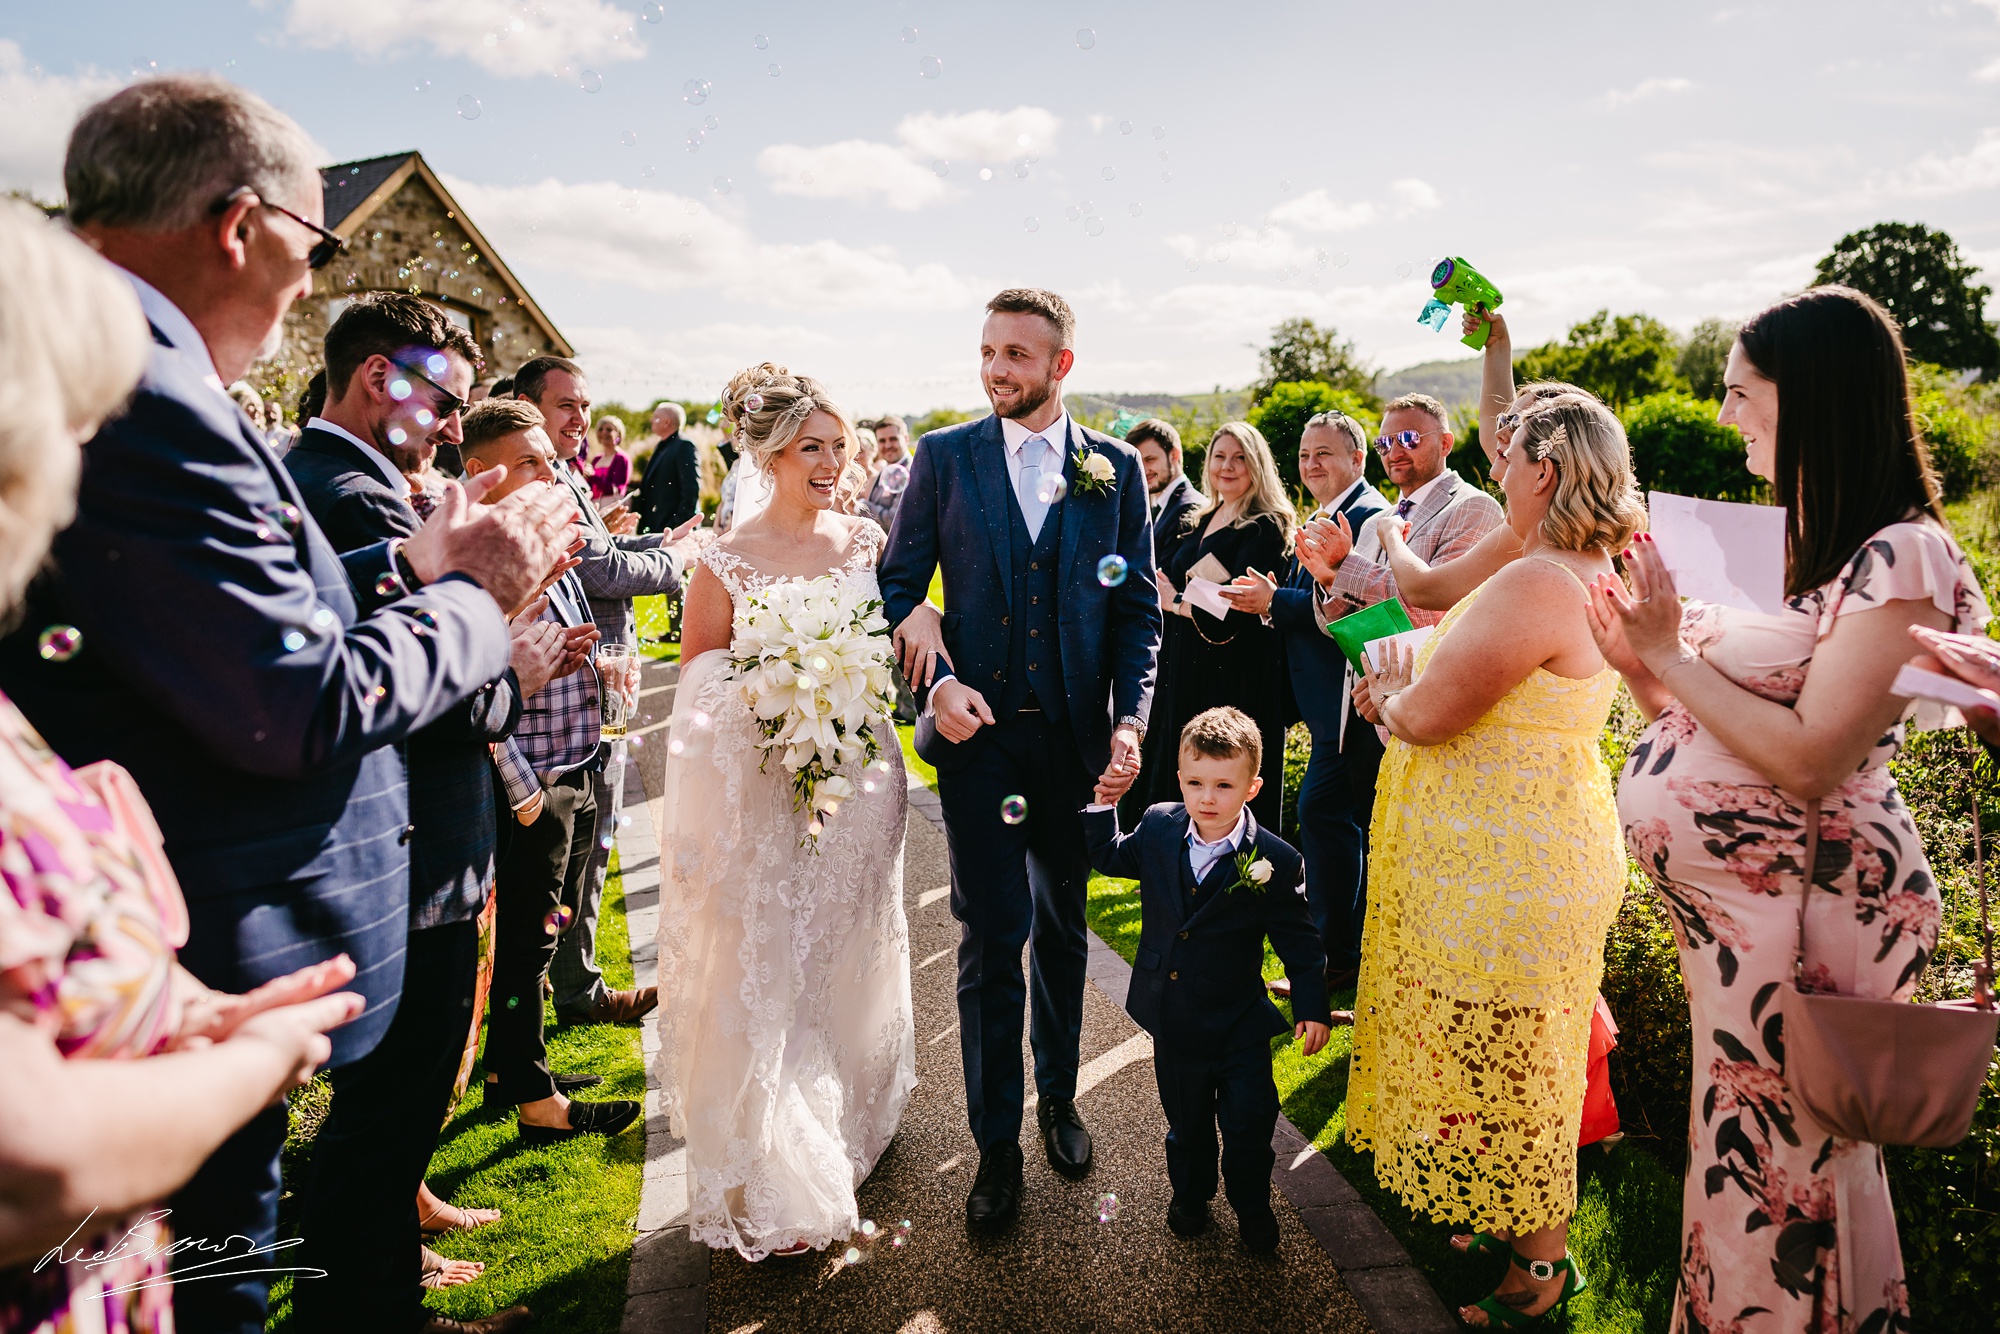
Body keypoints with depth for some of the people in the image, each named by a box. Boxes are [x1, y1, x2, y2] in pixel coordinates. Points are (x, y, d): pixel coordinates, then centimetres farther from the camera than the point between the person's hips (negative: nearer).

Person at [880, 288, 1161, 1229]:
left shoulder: (1116, 468, 3)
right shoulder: (943, 456, 1)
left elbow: (1139, 609, 3)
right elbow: (899, 583, 2)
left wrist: (1129, 721, -8)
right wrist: (937, 681, -14)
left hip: (1075, 736, 2)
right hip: (979, 730, -1)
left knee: (1062, 929, 16)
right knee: (992, 938, 1)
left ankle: (1058, 1098, 37)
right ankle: (997, 1141, 17)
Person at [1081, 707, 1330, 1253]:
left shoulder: (1275, 862, -17)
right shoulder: (1159, 827, -8)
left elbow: (1300, 941, -7)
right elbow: (1110, 856, 11)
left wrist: (1311, 1006, -11)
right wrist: (1103, 804, -1)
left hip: (1240, 1027, -3)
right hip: (1174, 1021, 3)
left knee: (1249, 1126, 11)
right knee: (1186, 1122, 21)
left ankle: (1252, 1207, 39)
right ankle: (1191, 1195, 47)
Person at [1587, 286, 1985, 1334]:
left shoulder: (1902, 556, -15)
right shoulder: (1781, 540, 11)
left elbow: (1808, 761, -23)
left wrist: (1672, 656, -18)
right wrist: (1639, 665, -3)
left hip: (1805, 901, -8)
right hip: (1722, 892, 8)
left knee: (1777, 1165, 7)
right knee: (1743, 1144, 20)